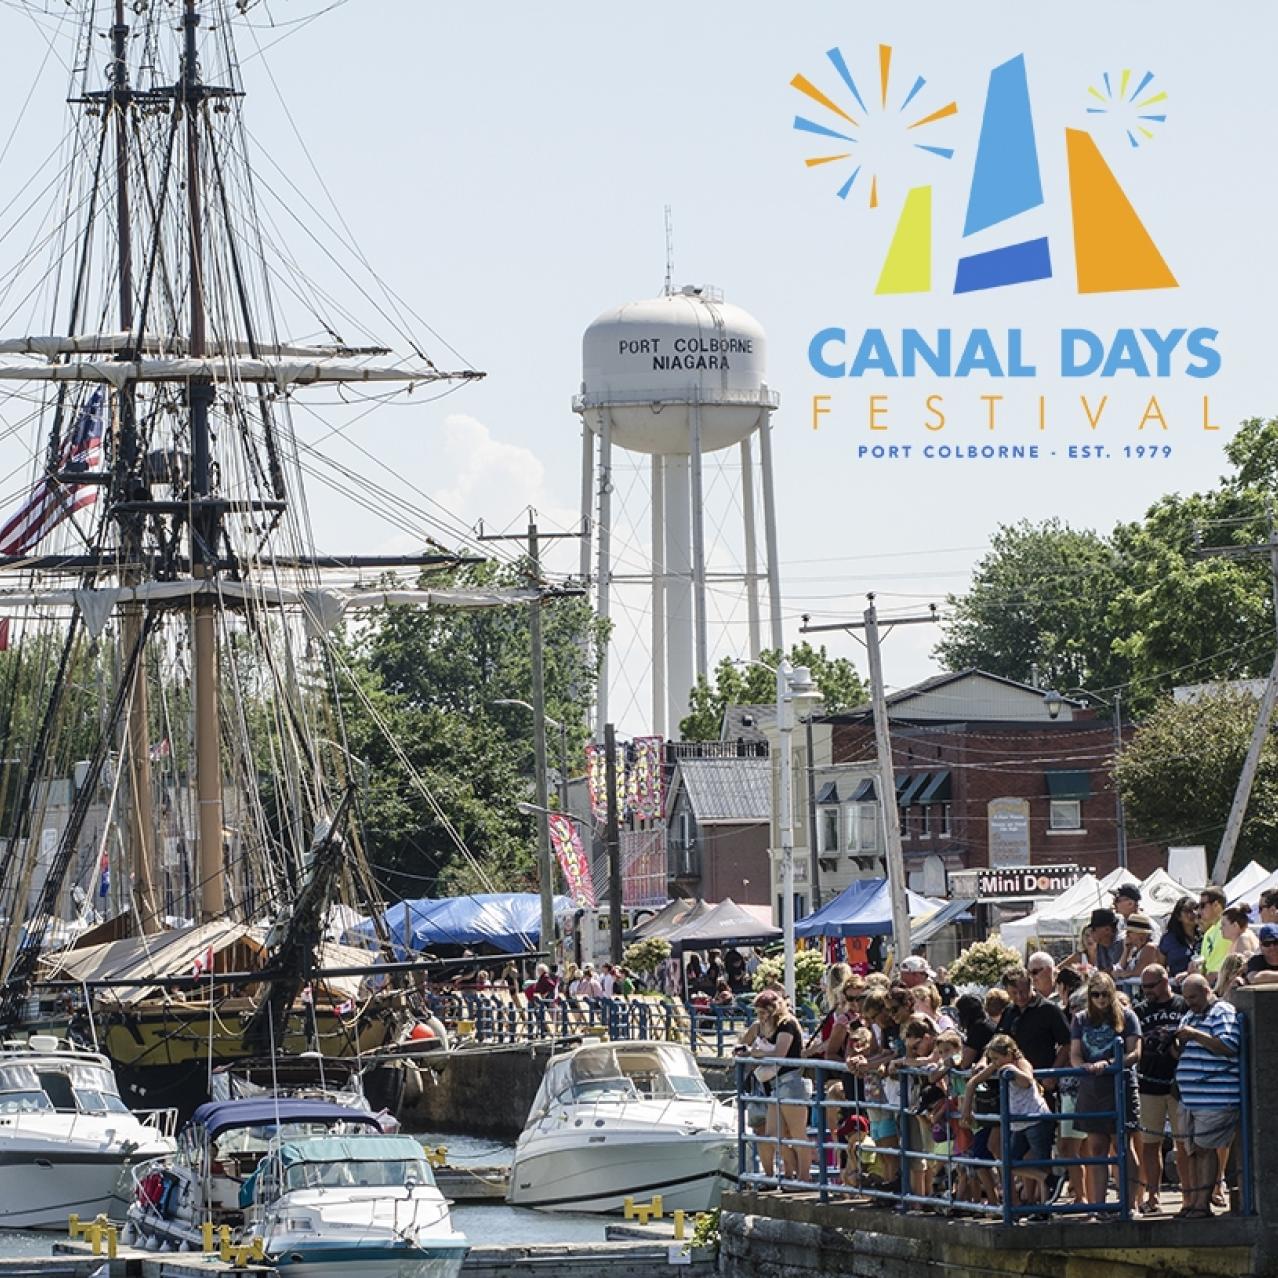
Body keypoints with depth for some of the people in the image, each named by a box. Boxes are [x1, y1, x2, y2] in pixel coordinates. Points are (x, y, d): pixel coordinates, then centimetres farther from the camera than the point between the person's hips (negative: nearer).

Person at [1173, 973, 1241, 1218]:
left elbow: (1229, 1046, -20)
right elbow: (1182, 1055, 28)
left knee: (1205, 1148, -9)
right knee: (1194, 1150, 8)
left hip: (1215, 1097, -9)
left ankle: (1203, 1203, -7)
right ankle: (1192, 1202, 10)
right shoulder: (1190, 1016, 21)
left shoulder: (1223, 1012, -6)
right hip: (1191, 1097, 9)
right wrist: (1175, 1043, 5)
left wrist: (1195, 1035, -19)